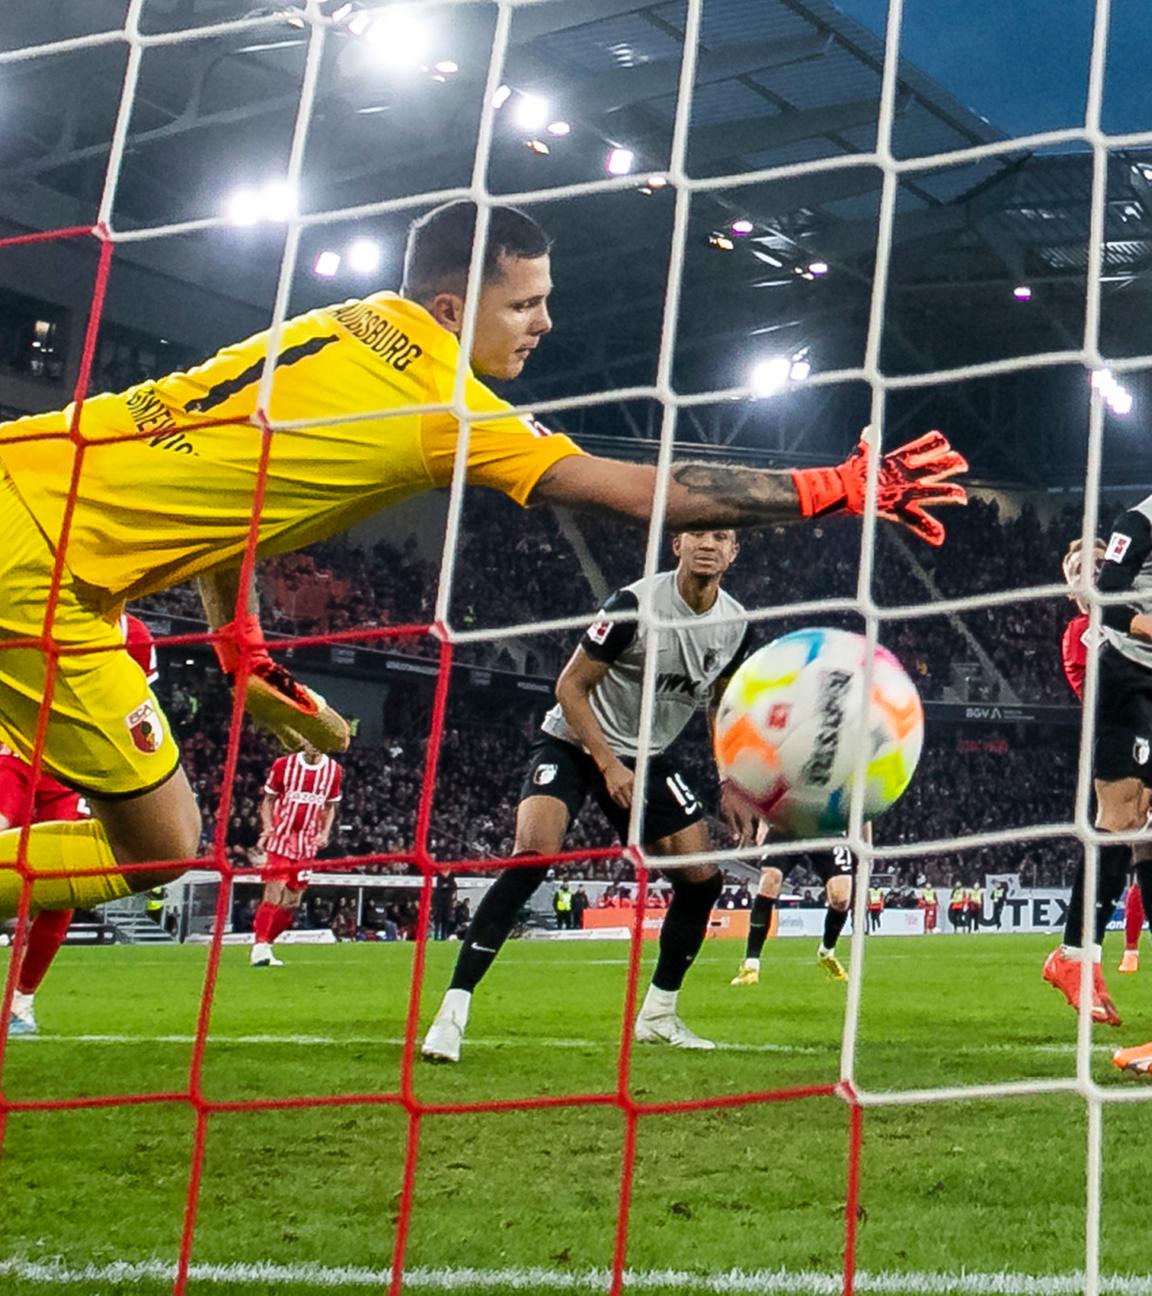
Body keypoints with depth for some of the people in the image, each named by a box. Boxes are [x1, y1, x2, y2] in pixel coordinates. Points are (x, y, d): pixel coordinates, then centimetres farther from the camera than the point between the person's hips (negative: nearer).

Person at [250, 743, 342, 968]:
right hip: (281, 840, -4)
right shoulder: (284, 765, -3)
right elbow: (269, 799, 6)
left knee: (292, 903, 5)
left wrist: (325, 833, 0)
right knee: (274, 895, -14)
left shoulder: (333, 770, 4)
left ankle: (265, 944, 17)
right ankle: (259, 947, -11)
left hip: (307, 844, 4)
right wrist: (267, 827, -10)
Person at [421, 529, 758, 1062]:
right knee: (532, 854, -27)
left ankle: (658, 1014, 19)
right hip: (574, 743, -6)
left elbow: (721, 703, 14)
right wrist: (609, 764, -22)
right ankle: (453, 1011, -25)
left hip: (648, 758, 6)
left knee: (702, 877, -1)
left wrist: (729, 787, 6)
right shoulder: (637, 604, -22)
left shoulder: (735, 624, -3)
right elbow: (570, 685, -17)